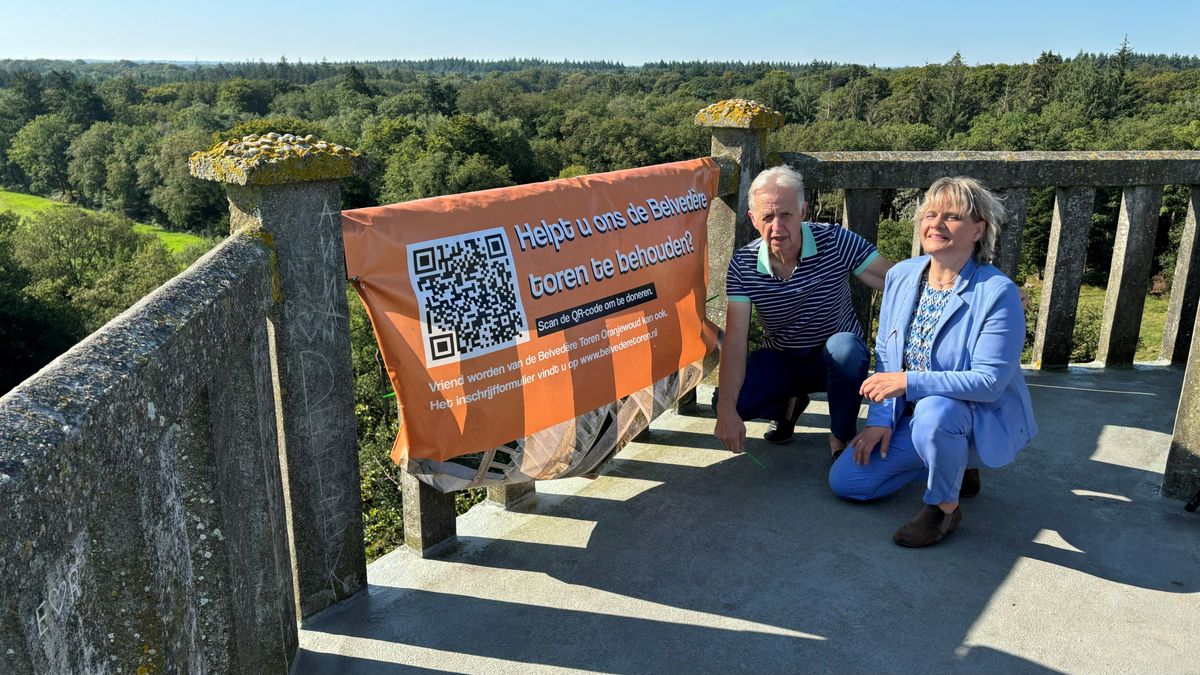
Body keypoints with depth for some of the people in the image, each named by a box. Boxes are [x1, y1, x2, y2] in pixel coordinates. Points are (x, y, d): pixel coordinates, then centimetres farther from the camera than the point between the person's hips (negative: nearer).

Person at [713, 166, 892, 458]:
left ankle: (841, 439, -10)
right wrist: (726, 410, -33)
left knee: (844, 347, -37)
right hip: (781, 359, 2)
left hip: (836, 358, -2)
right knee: (725, 399, -21)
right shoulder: (743, 264, -16)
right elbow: (735, 339, -22)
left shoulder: (835, 241, -20)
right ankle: (789, 403, 15)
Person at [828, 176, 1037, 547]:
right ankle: (951, 464, 18)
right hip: (910, 415, 6)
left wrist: (908, 382, -31)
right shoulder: (900, 276, -2)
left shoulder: (997, 292, -20)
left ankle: (945, 507, -11)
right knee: (844, 481, -4)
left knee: (934, 411, -41)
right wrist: (881, 418, -4)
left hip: (980, 419, -6)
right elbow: (885, 355, 5)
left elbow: (989, 381, -24)